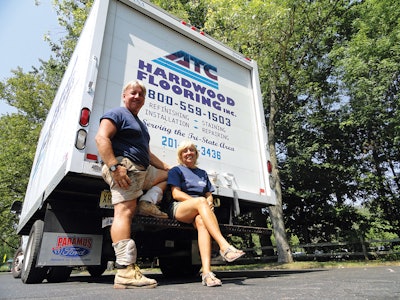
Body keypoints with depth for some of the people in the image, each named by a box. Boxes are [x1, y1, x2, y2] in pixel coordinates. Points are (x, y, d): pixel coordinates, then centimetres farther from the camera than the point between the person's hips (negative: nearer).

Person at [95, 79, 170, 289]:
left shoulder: (140, 124, 30)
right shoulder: (117, 114, 3)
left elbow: (148, 154, 32)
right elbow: (101, 138, -13)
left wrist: (168, 167, 25)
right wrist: (114, 166, -25)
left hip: (141, 170, 10)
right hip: (124, 167, -10)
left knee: (167, 174, 23)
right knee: (125, 211, -18)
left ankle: (147, 202, 0)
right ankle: (124, 272, -22)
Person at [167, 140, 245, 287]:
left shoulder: (202, 173, 26)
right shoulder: (176, 170, 12)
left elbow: (209, 195, 19)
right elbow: (176, 194, -2)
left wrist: (209, 204, -7)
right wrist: (201, 202, -13)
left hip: (199, 211, 3)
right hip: (179, 208, -3)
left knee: (201, 222, -35)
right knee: (200, 200, -36)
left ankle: (206, 272, -47)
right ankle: (224, 246, -48)